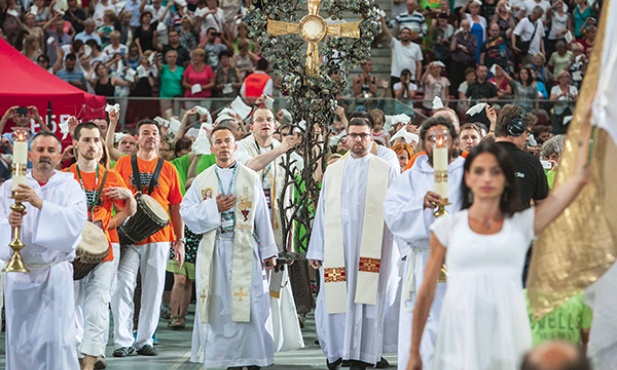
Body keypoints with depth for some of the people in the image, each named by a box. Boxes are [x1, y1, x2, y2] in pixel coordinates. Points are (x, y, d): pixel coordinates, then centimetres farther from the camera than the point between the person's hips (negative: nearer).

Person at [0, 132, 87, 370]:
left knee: (56, 339, -9)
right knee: (20, 340, 2)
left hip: (56, 272, -2)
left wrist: (40, 203, -28)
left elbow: (76, 220, -16)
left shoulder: (69, 187, 3)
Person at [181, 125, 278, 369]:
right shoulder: (202, 180, 10)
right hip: (213, 251, 1)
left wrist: (268, 251, 3)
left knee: (250, 303, -6)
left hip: (244, 250, -1)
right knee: (220, 306, 0)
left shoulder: (251, 178, 8)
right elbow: (186, 211, 2)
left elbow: (262, 217, 6)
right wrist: (214, 208, -10)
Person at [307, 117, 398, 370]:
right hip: (336, 248, 2)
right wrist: (316, 251, 9)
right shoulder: (333, 172, 15)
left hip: (371, 249, -2)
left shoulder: (387, 172, 6)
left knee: (365, 300, -2)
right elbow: (322, 212, 13)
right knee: (334, 299, 1)